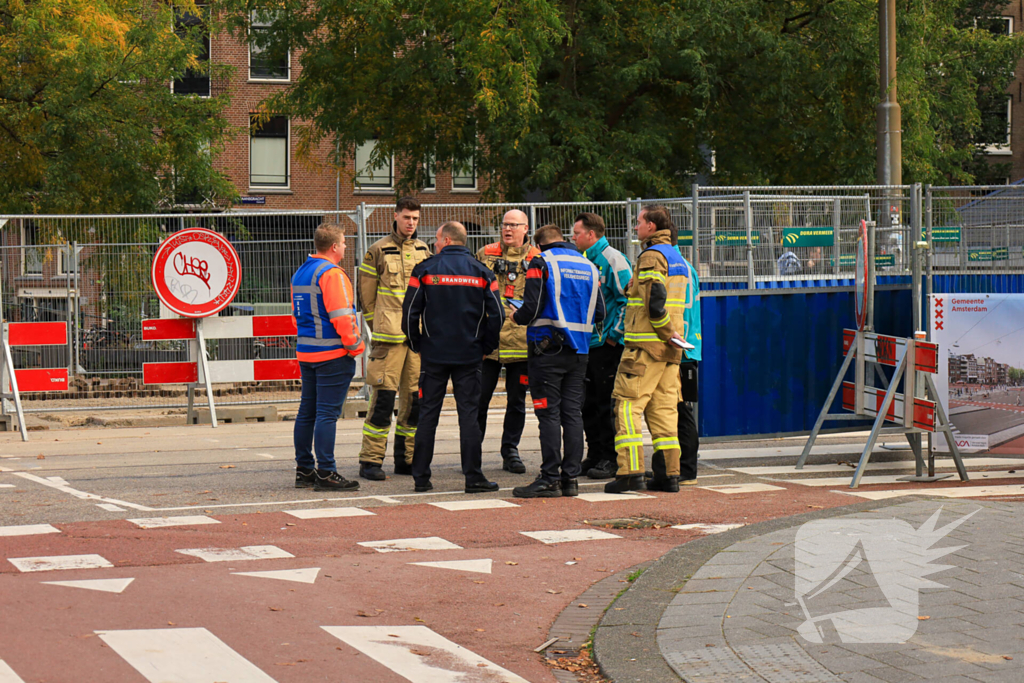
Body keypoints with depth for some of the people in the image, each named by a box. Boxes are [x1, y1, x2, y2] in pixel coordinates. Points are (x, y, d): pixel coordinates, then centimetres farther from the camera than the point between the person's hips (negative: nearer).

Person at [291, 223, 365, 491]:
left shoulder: (299, 274, 15)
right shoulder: (331, 273, -14)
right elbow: (341, 316, -20)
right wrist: (355, 345, -9)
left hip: (305, 352, 9)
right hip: (332, 354, -9)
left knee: (307, 411, 12)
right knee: (327, 413, -8)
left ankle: (304, 469, 17)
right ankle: (325, 473, -8)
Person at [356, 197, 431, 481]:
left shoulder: (423, 251, 13)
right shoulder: (378, 251, -1)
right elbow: (366, 294, 3)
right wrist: (379, 327, 5)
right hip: (389, 338, -5)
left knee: (415, 399, 7)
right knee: (383, 396, -8)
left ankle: (406, 459, 16)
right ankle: (370, 460, -3)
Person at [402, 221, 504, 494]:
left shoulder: (426, 269, -3)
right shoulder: (481, 272, 2)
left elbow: (410, 311, -3)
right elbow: (496, 315, -1)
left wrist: (416, 344, 9)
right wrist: (486, 347, 10)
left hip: (433, 354, -1)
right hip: (469, 356, 1)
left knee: (428, 414, 6)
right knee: (468, 414, 2)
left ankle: (421, 477, 8)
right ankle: (473, 477, 0)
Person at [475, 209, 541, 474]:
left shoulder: (537, 259, 7)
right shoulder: (485, 255, 8)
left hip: (521, 340, 0)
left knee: (517, 400, 6)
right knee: (479, 397, 1)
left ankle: (510, 451, 16)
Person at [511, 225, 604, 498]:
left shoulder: (541, 263, -6)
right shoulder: (588, 266, 12)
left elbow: (532, 308, -14)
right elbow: (599, 314, 12)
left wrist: (517, 316, 7)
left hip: (548, 349, -6)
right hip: (579, 351, 6)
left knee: (549, 414, -5)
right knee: (573, 414, 7)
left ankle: (550, 479, -5)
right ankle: (570, 478, 8)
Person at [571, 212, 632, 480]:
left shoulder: (612, 259, -10)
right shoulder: (585, 260, 15)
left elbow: (628, 298, -15)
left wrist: (615, 334, -15)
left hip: (608, 345, -8)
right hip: (587, 344, 8)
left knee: (608, 403, -4)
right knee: (588, 404, 10)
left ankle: (611, 459, 2)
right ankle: (595, 455, 18)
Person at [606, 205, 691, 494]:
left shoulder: (651, 256, -11)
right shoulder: (677, 257, 18)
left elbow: (655, 303, -20)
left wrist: (668, 333, -12)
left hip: (646, 345, -9)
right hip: (670, 349, 9)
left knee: (628, 404, -7)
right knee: (664, 408, 9)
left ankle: (631, 471, -15)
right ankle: (669, 473, 7)